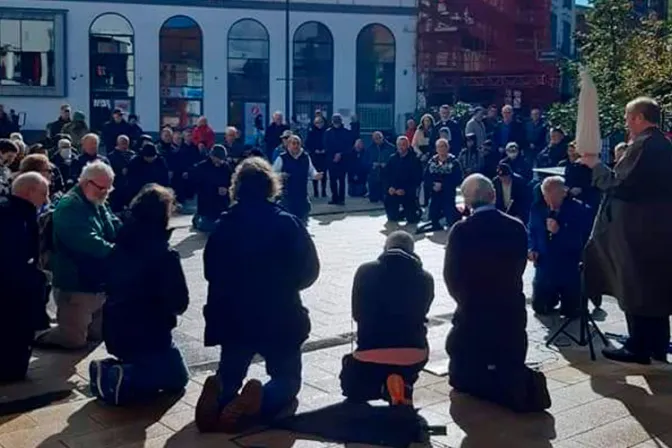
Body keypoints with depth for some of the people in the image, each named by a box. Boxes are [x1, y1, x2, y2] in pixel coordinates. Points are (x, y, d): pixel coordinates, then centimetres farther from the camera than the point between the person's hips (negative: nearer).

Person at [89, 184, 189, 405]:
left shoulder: (120, 246, 2)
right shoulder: (164, 254, -19)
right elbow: (180, 302, -15)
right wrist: (164, 305, 6)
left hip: (115, 331, 7)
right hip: (148, 333, -7)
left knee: (146, 363, 28)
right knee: (177, 378, 10)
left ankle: (110, 371, 2)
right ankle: (120, 380, -12)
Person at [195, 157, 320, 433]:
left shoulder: (223, 225, -3)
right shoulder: (287, 223, -8)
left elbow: (211, 271, 7)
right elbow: (309, 270, -4)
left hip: (232, 318, 2)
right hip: (280, 318, -2)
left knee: (229, 377, 22)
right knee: (287, 379, 16)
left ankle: (218, 396, -17)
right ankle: (258, 401, -19)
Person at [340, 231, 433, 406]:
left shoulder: (365, 271, 0)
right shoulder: (425, 278, 2)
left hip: (370, 355, -1)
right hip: (414, 357, 1)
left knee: (351, 387, 32)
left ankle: (383, 386, -4)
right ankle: (404, 384, 4)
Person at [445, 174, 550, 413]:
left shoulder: (461, 230, -14)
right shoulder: (517, 227, -4)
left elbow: (451, 276, -4)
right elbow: (519, 269, 6)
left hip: (473, 312, -4)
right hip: (512, 311, 4)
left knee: (461, 375, 13)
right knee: (511, 368, 23)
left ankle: (507, 388, -13)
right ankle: (523, 383, -10)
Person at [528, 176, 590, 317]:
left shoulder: (579, 210, -15)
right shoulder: (537, 208, -3)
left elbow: (583, 240, -19)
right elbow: (531, 231, 13)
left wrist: (559, 231, -31)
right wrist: (532, 249, -5)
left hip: (570, 270, -3)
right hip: (544, 268, 3)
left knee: (570, 312, 3)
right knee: (540, 308, 10)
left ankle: (567, 299, 38)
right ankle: (554, 296, 42)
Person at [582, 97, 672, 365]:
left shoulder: (642, 145, -16)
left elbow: (618, 184, -19)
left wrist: (595, 165, -6)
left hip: (638, 228, -9)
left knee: (634, 287, 0)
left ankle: (638, 348, 6)